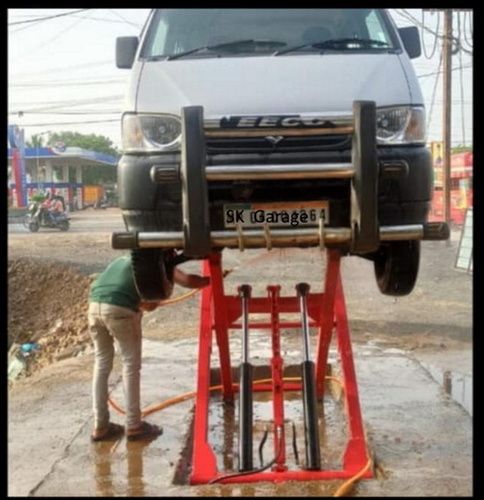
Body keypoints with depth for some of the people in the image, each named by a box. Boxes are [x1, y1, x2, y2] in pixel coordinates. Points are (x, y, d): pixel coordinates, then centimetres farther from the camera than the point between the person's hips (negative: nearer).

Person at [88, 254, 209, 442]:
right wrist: (211, 280, 21)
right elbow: (188, 281, 6)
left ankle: (100, 426, 21)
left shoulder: (125, 259, 34)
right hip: (120, 309, -6)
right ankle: (133, 426, 13)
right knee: (131, 365, 8)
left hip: (95, 305, 6)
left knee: (102, 363, 17)